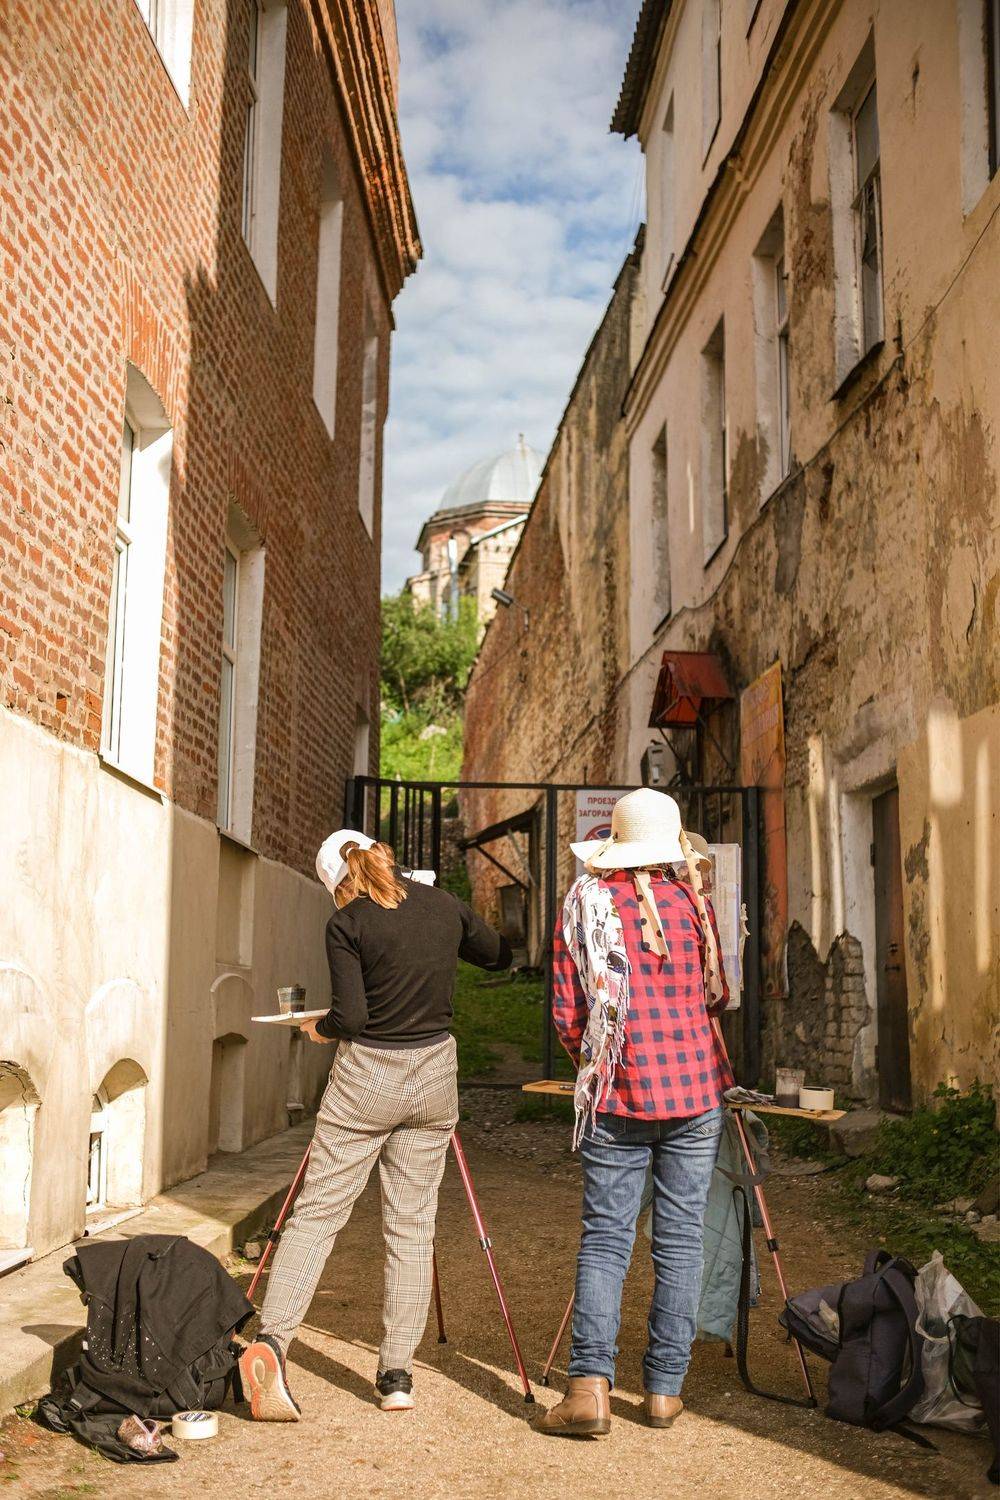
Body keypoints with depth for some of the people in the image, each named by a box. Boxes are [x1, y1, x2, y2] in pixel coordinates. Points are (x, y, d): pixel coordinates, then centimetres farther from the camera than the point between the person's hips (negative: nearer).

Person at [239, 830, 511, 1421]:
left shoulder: (348, 924, -9)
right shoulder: (445, 905, 3)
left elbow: (349, 1016, -14)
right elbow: (500, 955, 19)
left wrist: (318, 1029, 6)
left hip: (366, 1078, -3)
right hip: (434, 1074, 4)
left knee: (316, 1214, 2)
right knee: (413, 1226, 7)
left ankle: (270, 1342, -11)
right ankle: (398, 1374, 9)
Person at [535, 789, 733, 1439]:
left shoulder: (585, 903, 1)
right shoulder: (691, 900, 3)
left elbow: (567, 1014, 1)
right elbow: (716, 997, 13)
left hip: (617, 1092, 0)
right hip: (696, 1086, 1)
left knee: (605, 1236, 3)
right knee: (681, 1238, 7)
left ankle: (590, 1386, -7)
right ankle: (665, 1388, 11)